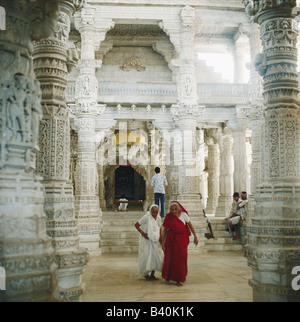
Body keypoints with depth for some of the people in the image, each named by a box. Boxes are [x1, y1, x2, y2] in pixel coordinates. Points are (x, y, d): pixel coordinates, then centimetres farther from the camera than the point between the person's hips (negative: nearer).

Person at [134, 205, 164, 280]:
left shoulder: (158, 217, 1)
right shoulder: (146, 217, -16)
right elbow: (136, 225, -11)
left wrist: (160, 238, 1)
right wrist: (143, 233, -17)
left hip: (155, 240, 6)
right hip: (147, 240, -5)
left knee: (157, 256, 2)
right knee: (147, 256, -5)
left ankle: (152, 274, 16)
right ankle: (146, 274, 13)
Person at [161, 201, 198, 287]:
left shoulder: (183, 215, -10)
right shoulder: (168, 217, -9)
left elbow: (190, 225, -1)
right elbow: (165, 231, -2)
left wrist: (195, 236, -4)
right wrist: (163, 242, -2)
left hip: (182, 239, 0)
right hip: (171, 239, 0)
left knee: (181, 259, -2)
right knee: (170, 258, 5)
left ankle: (179, 279, 11)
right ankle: (168, 275, 32)